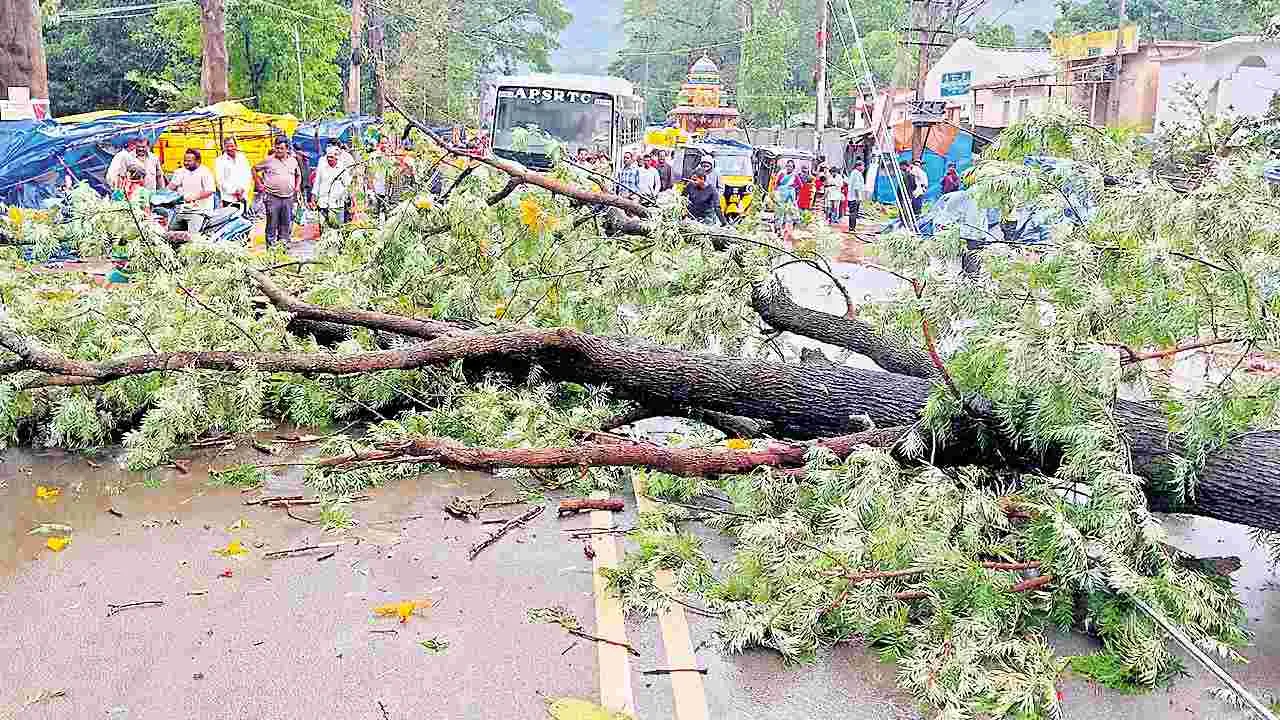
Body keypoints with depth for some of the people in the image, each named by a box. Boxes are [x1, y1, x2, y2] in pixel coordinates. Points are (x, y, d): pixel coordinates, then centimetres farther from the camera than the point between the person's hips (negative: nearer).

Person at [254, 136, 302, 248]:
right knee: (272, 223, -2)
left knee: (286, 224, 8)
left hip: (289, 198, 3)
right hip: (272, 197, -3)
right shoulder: (269, 160, 0)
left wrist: (297, 186, 13)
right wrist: (259, 184, 3)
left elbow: (298, 175, 28)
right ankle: (270, 245, 3)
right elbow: (254, 169, 10)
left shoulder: (293, 161, 11)